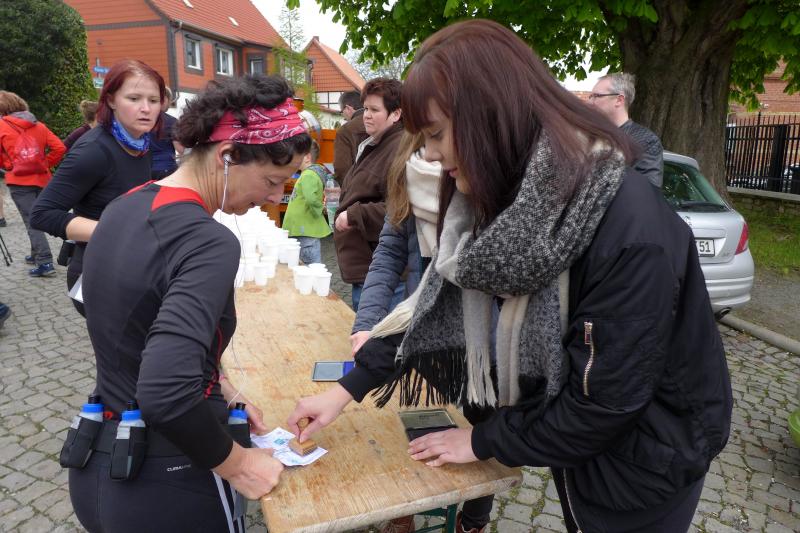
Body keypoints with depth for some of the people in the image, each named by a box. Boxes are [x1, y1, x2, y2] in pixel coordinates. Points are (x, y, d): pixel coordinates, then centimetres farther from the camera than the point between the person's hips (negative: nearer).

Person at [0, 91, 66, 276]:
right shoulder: (38, 125, 9)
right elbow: (59, 148, 3)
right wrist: (45, 165, 9)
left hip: (19, 182, -5)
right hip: (41, 179, 5)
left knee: (32, 222, -6)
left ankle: (45, 262, -13)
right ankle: (36, 254, 27)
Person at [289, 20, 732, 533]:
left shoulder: (629, 230, -33)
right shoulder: (504, 204, -9)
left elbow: (606, 400, -28)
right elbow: (436, 305, -5)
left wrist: (483, 441, -16)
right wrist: (347, 389, -7)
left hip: (647, 455, -6)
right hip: (576, 431, 6)